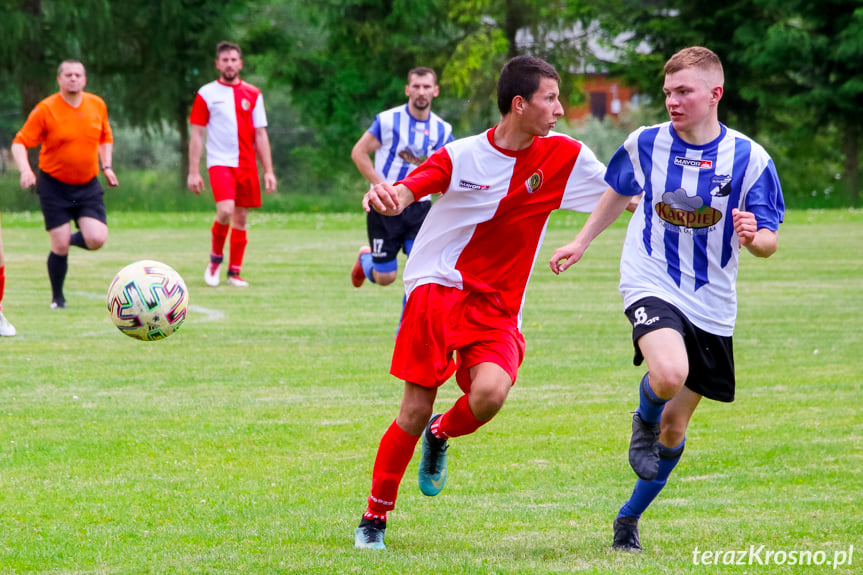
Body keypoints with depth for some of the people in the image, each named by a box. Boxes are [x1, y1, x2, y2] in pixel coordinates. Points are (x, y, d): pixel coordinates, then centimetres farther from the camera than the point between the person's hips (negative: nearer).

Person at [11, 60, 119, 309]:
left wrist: (107, 166, 7)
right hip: (54, 186, -3)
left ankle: (71, 239, 22)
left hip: (87, 186, 3)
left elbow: (105, 137, 20)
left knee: (96, 239, -14)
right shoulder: (45, 110, -11)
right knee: (60, 247, -7)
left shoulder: (97, 105, 2)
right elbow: (20, 143, -10)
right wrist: (25, 170, -27)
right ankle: (57, 297, 17)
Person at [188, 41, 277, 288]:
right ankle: (215, 258, 1)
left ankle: (234, 272, 14)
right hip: (220, 162, -3)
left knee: (241, 219, 4)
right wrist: (193, 172, -3)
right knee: (225, 211, -22)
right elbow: (197, 135, 3)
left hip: (247, 165, 3)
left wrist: (268, 171, 5)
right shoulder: (206, 94, 2)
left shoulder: (252, 94, 9)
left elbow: (260, 134, 11)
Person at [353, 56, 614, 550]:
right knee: (416, 411, -4)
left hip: (499, 308, 2)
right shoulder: (462, 157, -8)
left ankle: (442, 435, 11)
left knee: (490, 393, -25)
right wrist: (384, 197, -37)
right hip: (439, 288, -2)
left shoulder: (564, 156, 0)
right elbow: (403, 193, -12)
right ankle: (375, 518, 15)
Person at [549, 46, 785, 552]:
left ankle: (631, 517, 31)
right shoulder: (646, 144, -3)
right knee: (669, 374, -33)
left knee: (675, 426, 9)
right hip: (651, 286, -1)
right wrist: (581, 243, 19)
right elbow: (619, 193, 19)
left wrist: (753, 237, -25)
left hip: (711, 306, 1)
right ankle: (644, 422, 3)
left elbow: (769, 241, -2)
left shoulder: (750, 159, -6)